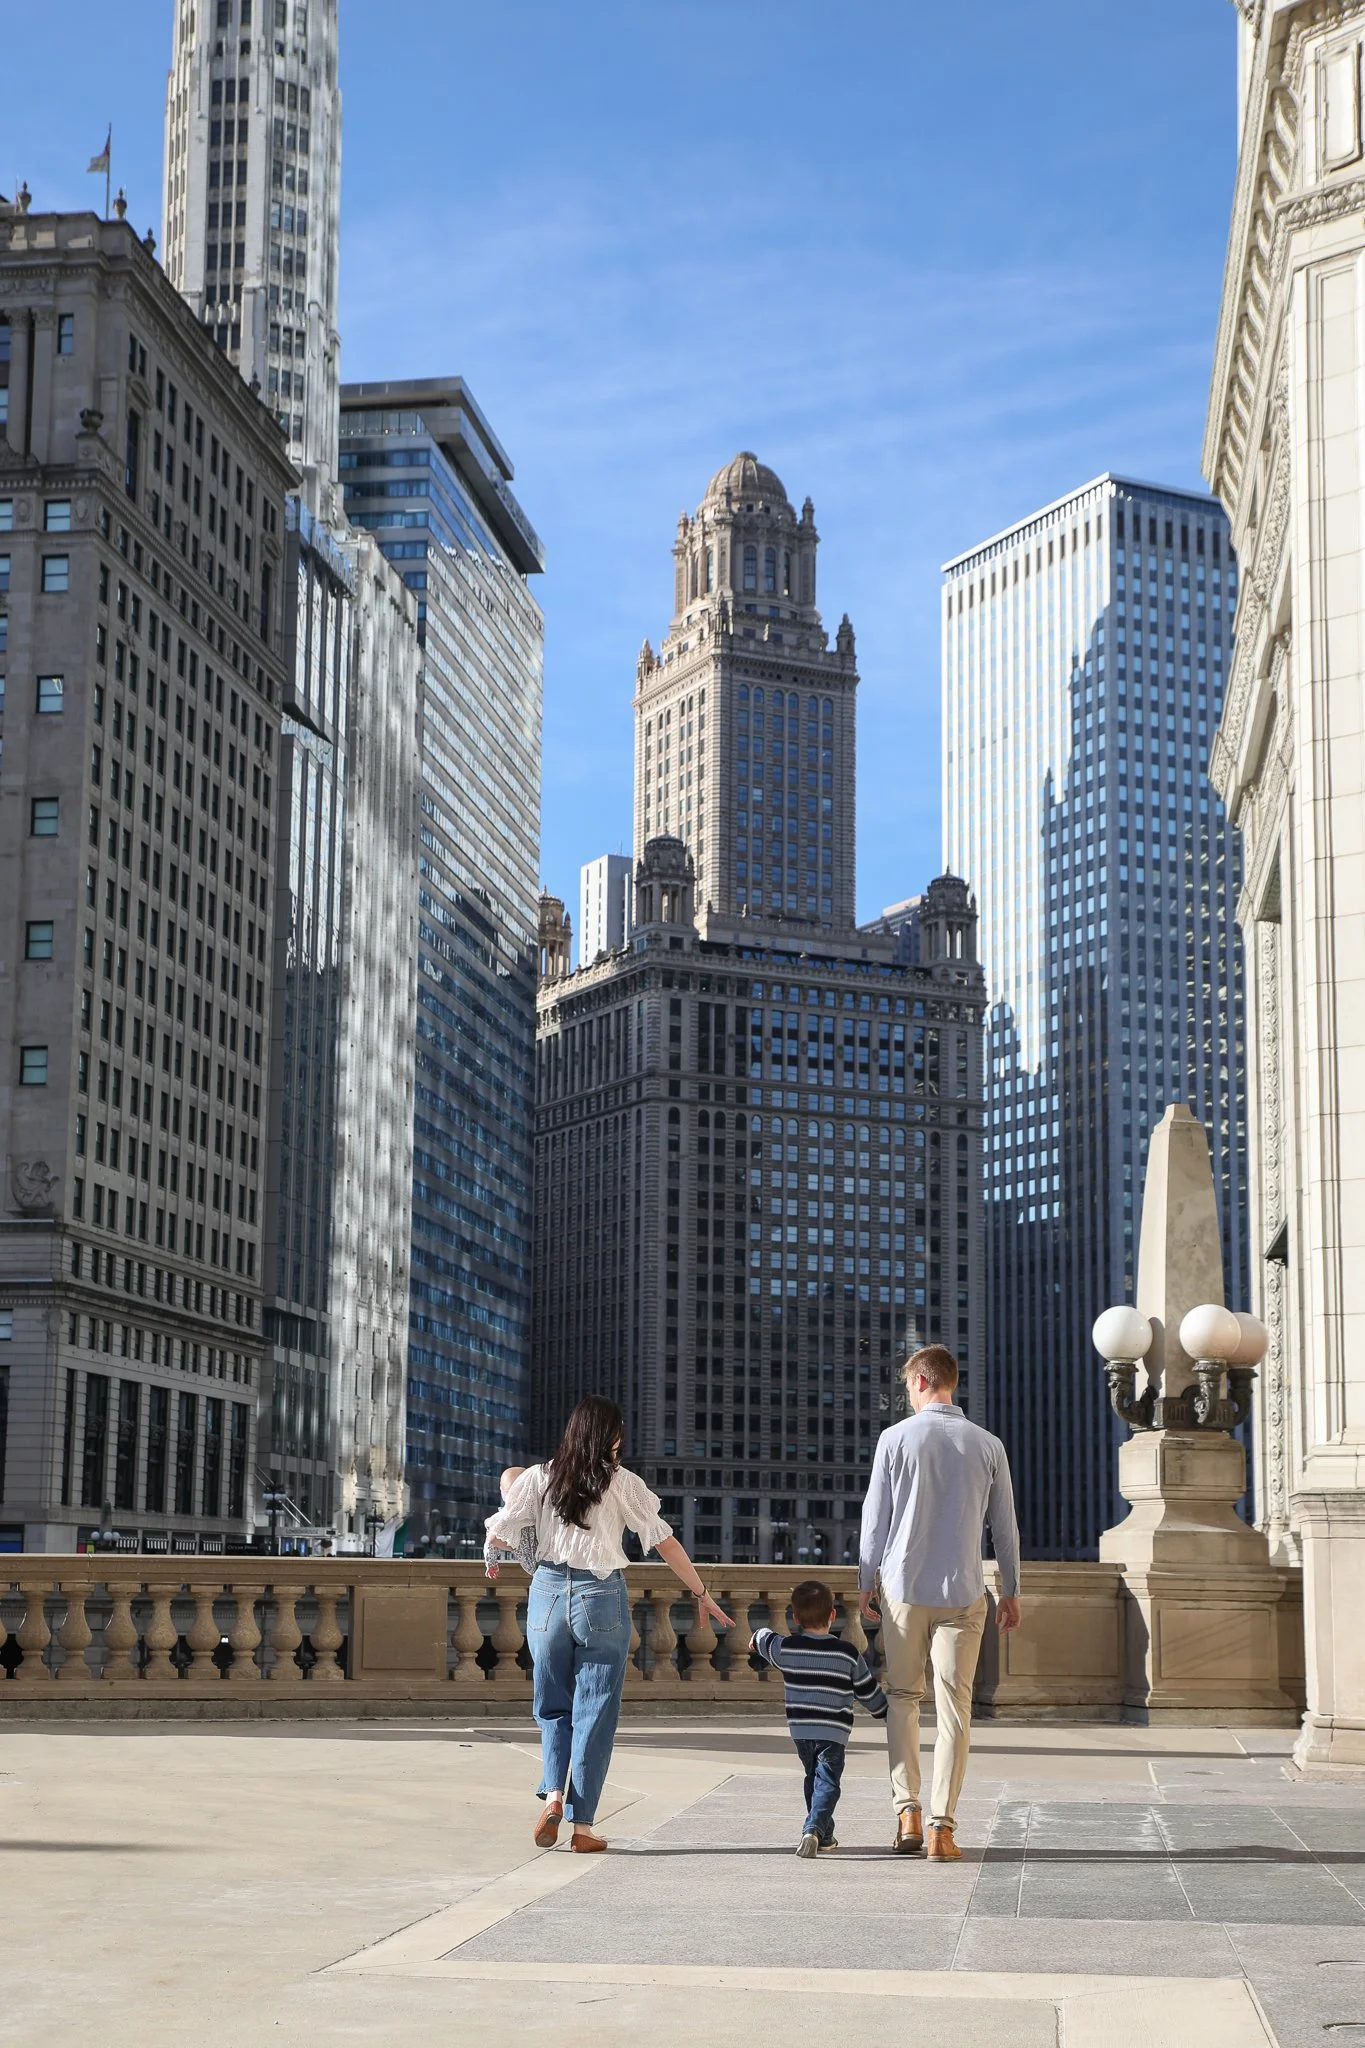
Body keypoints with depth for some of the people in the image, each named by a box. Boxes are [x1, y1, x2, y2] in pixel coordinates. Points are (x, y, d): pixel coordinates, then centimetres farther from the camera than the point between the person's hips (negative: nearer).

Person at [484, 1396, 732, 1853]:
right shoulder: (622, 1483, -4)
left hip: (549, 1593, 2)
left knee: (553, 1706, 17)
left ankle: (553, 1794, -5)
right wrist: (702, 1595, 4)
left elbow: (497, 1535, -3)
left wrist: (501, 1550, 21)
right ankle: (582, 1826, 5)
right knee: (594, 1712, 5)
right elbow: (665, 1542, -4)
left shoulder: (538, 1478, 1)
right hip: (602, 1598, -2)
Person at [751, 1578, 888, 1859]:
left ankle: (824, 1836, 26)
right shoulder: (848, 1654, -4)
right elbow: (868, 1691, 5)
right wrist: (890, 1715, 20)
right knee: (827, 1783, -3)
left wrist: (758, 1636, 46)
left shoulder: (785, 1649, -1)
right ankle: (814, 1829, -24)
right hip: (834, 1731, -3)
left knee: (814, 1779, 20)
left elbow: (764, 1639, 21)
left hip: (800, 1730, 3)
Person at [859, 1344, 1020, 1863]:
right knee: (953, 1707, 2)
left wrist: (866, 1582, 11)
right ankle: (942, 1828, -3)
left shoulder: (895, 1439, -3)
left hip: (903, 1587, -1)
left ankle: (907, 1812, 4)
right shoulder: (988, 1446, 2)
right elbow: (1005, 1527, 7)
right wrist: (1011, 1592, 17)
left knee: (903, 1697, 13)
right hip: (963, 1593, 1)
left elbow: (875, 1517, 0)